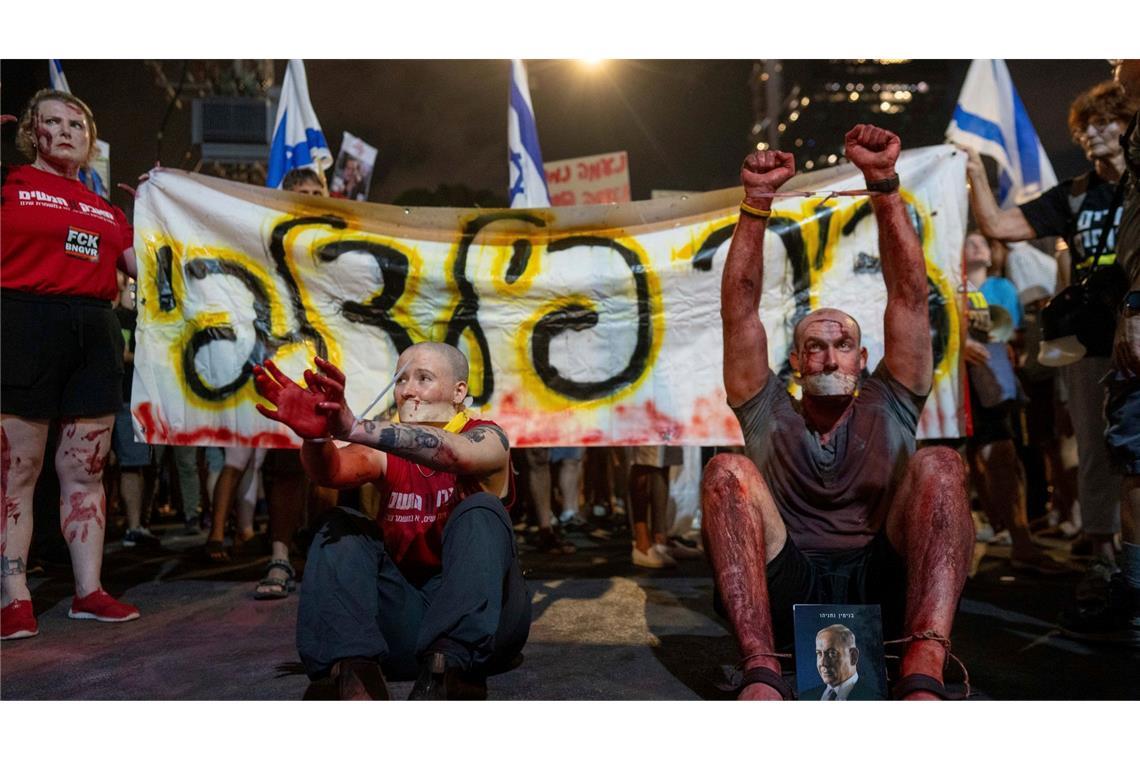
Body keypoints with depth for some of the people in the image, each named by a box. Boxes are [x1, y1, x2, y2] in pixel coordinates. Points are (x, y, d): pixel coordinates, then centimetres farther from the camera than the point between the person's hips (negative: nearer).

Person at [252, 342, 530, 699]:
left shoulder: (486, 438, -5)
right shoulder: (386, 450, 5)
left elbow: (454, 454, -31)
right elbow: (333, 470, -19)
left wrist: (353, 428, -45)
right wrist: (317, 435, -43)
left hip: (482, 620, -3)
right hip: (405, 612, 3)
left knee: (481, 513, -26)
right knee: (341, 526, -13)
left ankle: (451, 668, -44)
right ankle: (354, 672, -33)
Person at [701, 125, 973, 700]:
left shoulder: (888, 407, 20)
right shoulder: (768, 415, 18)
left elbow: (909, 292, 8)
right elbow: (739, 307, 7)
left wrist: (884, 185, -2)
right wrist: (756, 203, -1)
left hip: (884, 585, 1)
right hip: (786, 592, 0)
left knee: (939, 467, -22)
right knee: (728, 471, -23)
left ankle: (924, 666, -43)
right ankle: (761, 671, -40)